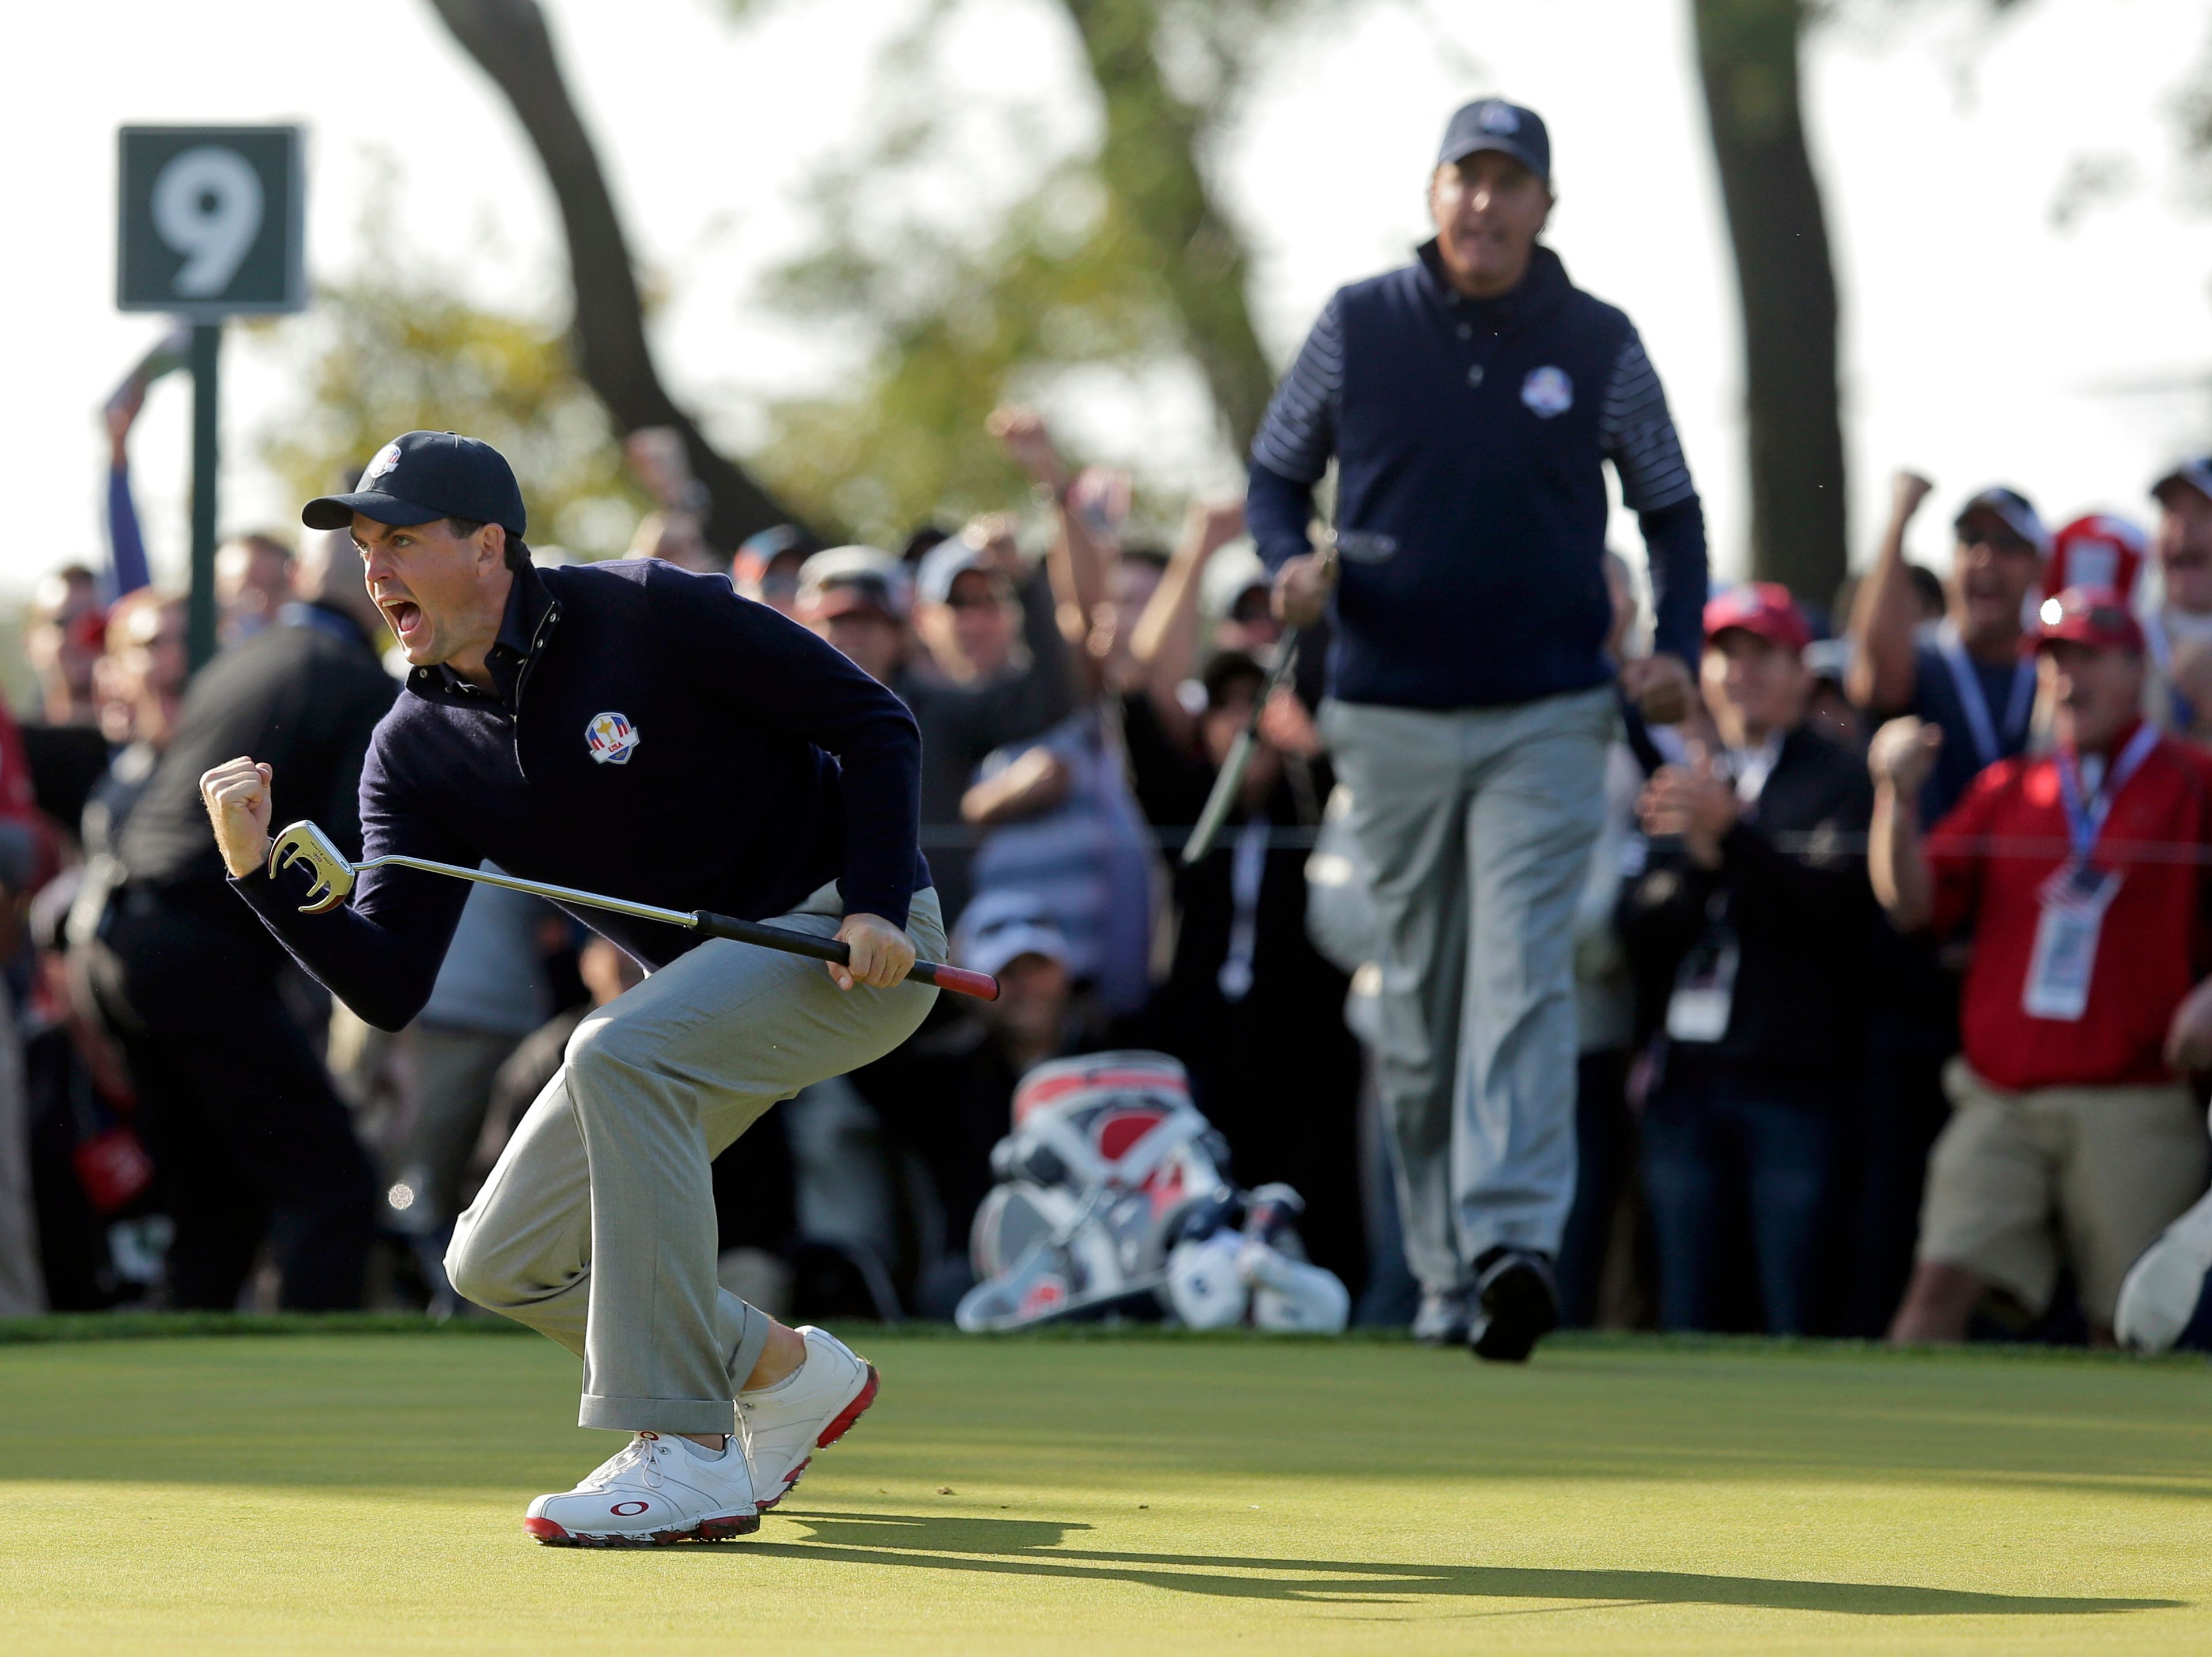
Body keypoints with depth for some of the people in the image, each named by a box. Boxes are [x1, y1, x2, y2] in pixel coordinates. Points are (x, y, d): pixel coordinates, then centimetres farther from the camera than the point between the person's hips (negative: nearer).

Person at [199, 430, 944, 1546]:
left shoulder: (647, 616, -16)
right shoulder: (418, 753, -1)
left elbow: (874, 722, -11)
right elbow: (388, 990, -7)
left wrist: (876, 902, -23)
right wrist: (261, 875, -21)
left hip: (850, 939, -7)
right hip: (704, 979, 7)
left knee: (618, 1056, -34)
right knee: (499, 1264, 0)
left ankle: (689, 1455, -32)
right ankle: (787, 1374, 21)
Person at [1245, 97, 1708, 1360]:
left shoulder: (1600, 345, 3)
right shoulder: (1358, 326, 4)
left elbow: (1671, 507, 12)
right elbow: (1278, 473, 12)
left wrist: (1677, 650, -3)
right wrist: (1291, 564, -10)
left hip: (1549, 716, -2)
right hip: (1391, 715, 2)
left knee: (1522, 973, -16)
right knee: (1420, 996, 6)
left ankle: (1516, 1245, -27)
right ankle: (1446, 1270, 15)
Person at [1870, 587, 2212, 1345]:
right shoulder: (2006, 791, 16)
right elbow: (1912, 904, 9)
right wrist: (1897, 798, -7)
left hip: (2132, 1108, -3)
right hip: (2000, 1103, 3)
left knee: (2127, 1329, -2)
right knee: (1941, 1286, -9)